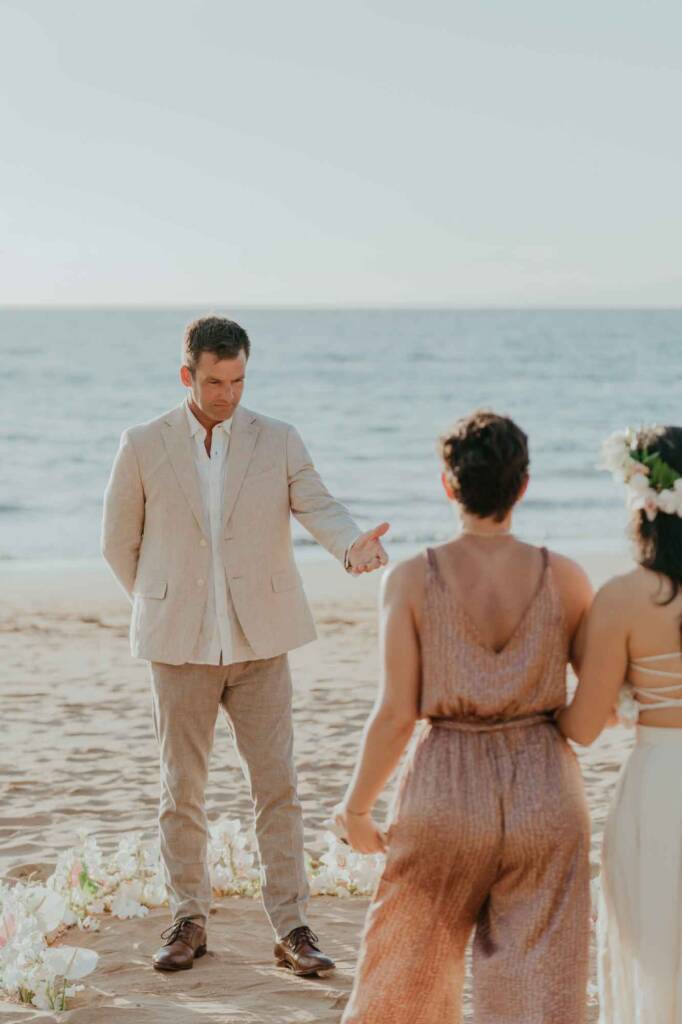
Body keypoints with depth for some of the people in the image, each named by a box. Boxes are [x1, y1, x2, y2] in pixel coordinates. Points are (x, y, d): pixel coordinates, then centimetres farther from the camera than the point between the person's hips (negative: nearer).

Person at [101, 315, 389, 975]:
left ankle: (291, 927, 3)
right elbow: (119, 542, 9)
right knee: (181, 790, 7)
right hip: (180, 646, 0)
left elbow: (317, 507, -9)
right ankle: (188, 920, 20)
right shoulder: (144, 445, 1)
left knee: (277, 785, -2)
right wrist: (161, 608, 8)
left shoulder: (279, 442, 3)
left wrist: (352, 544, -29)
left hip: (260, 641, 0)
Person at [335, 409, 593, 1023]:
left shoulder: (413, 579, -7)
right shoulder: (564, 578, -4)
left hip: (448, 789, 0)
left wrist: (356, 807, 4)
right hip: (544, 792, 0)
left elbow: (397, 714, -9)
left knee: (408, 966, 19)